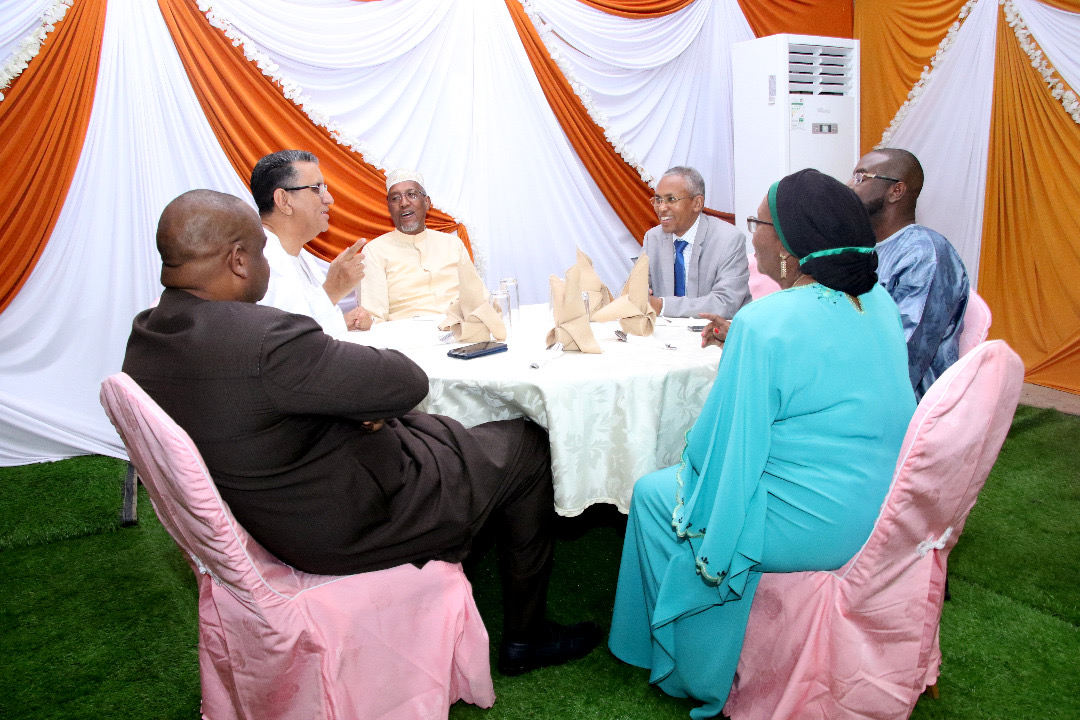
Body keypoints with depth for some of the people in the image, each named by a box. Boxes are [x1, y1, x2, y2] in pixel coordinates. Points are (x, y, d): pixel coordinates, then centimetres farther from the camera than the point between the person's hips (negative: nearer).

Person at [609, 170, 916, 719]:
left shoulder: (763, 324, -25)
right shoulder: (879, 304, 0)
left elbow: (723, 452, -18)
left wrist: (690, 458, 3)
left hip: (809, 529, -8)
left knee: (653, 493, 13)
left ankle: (692, 674, 32)